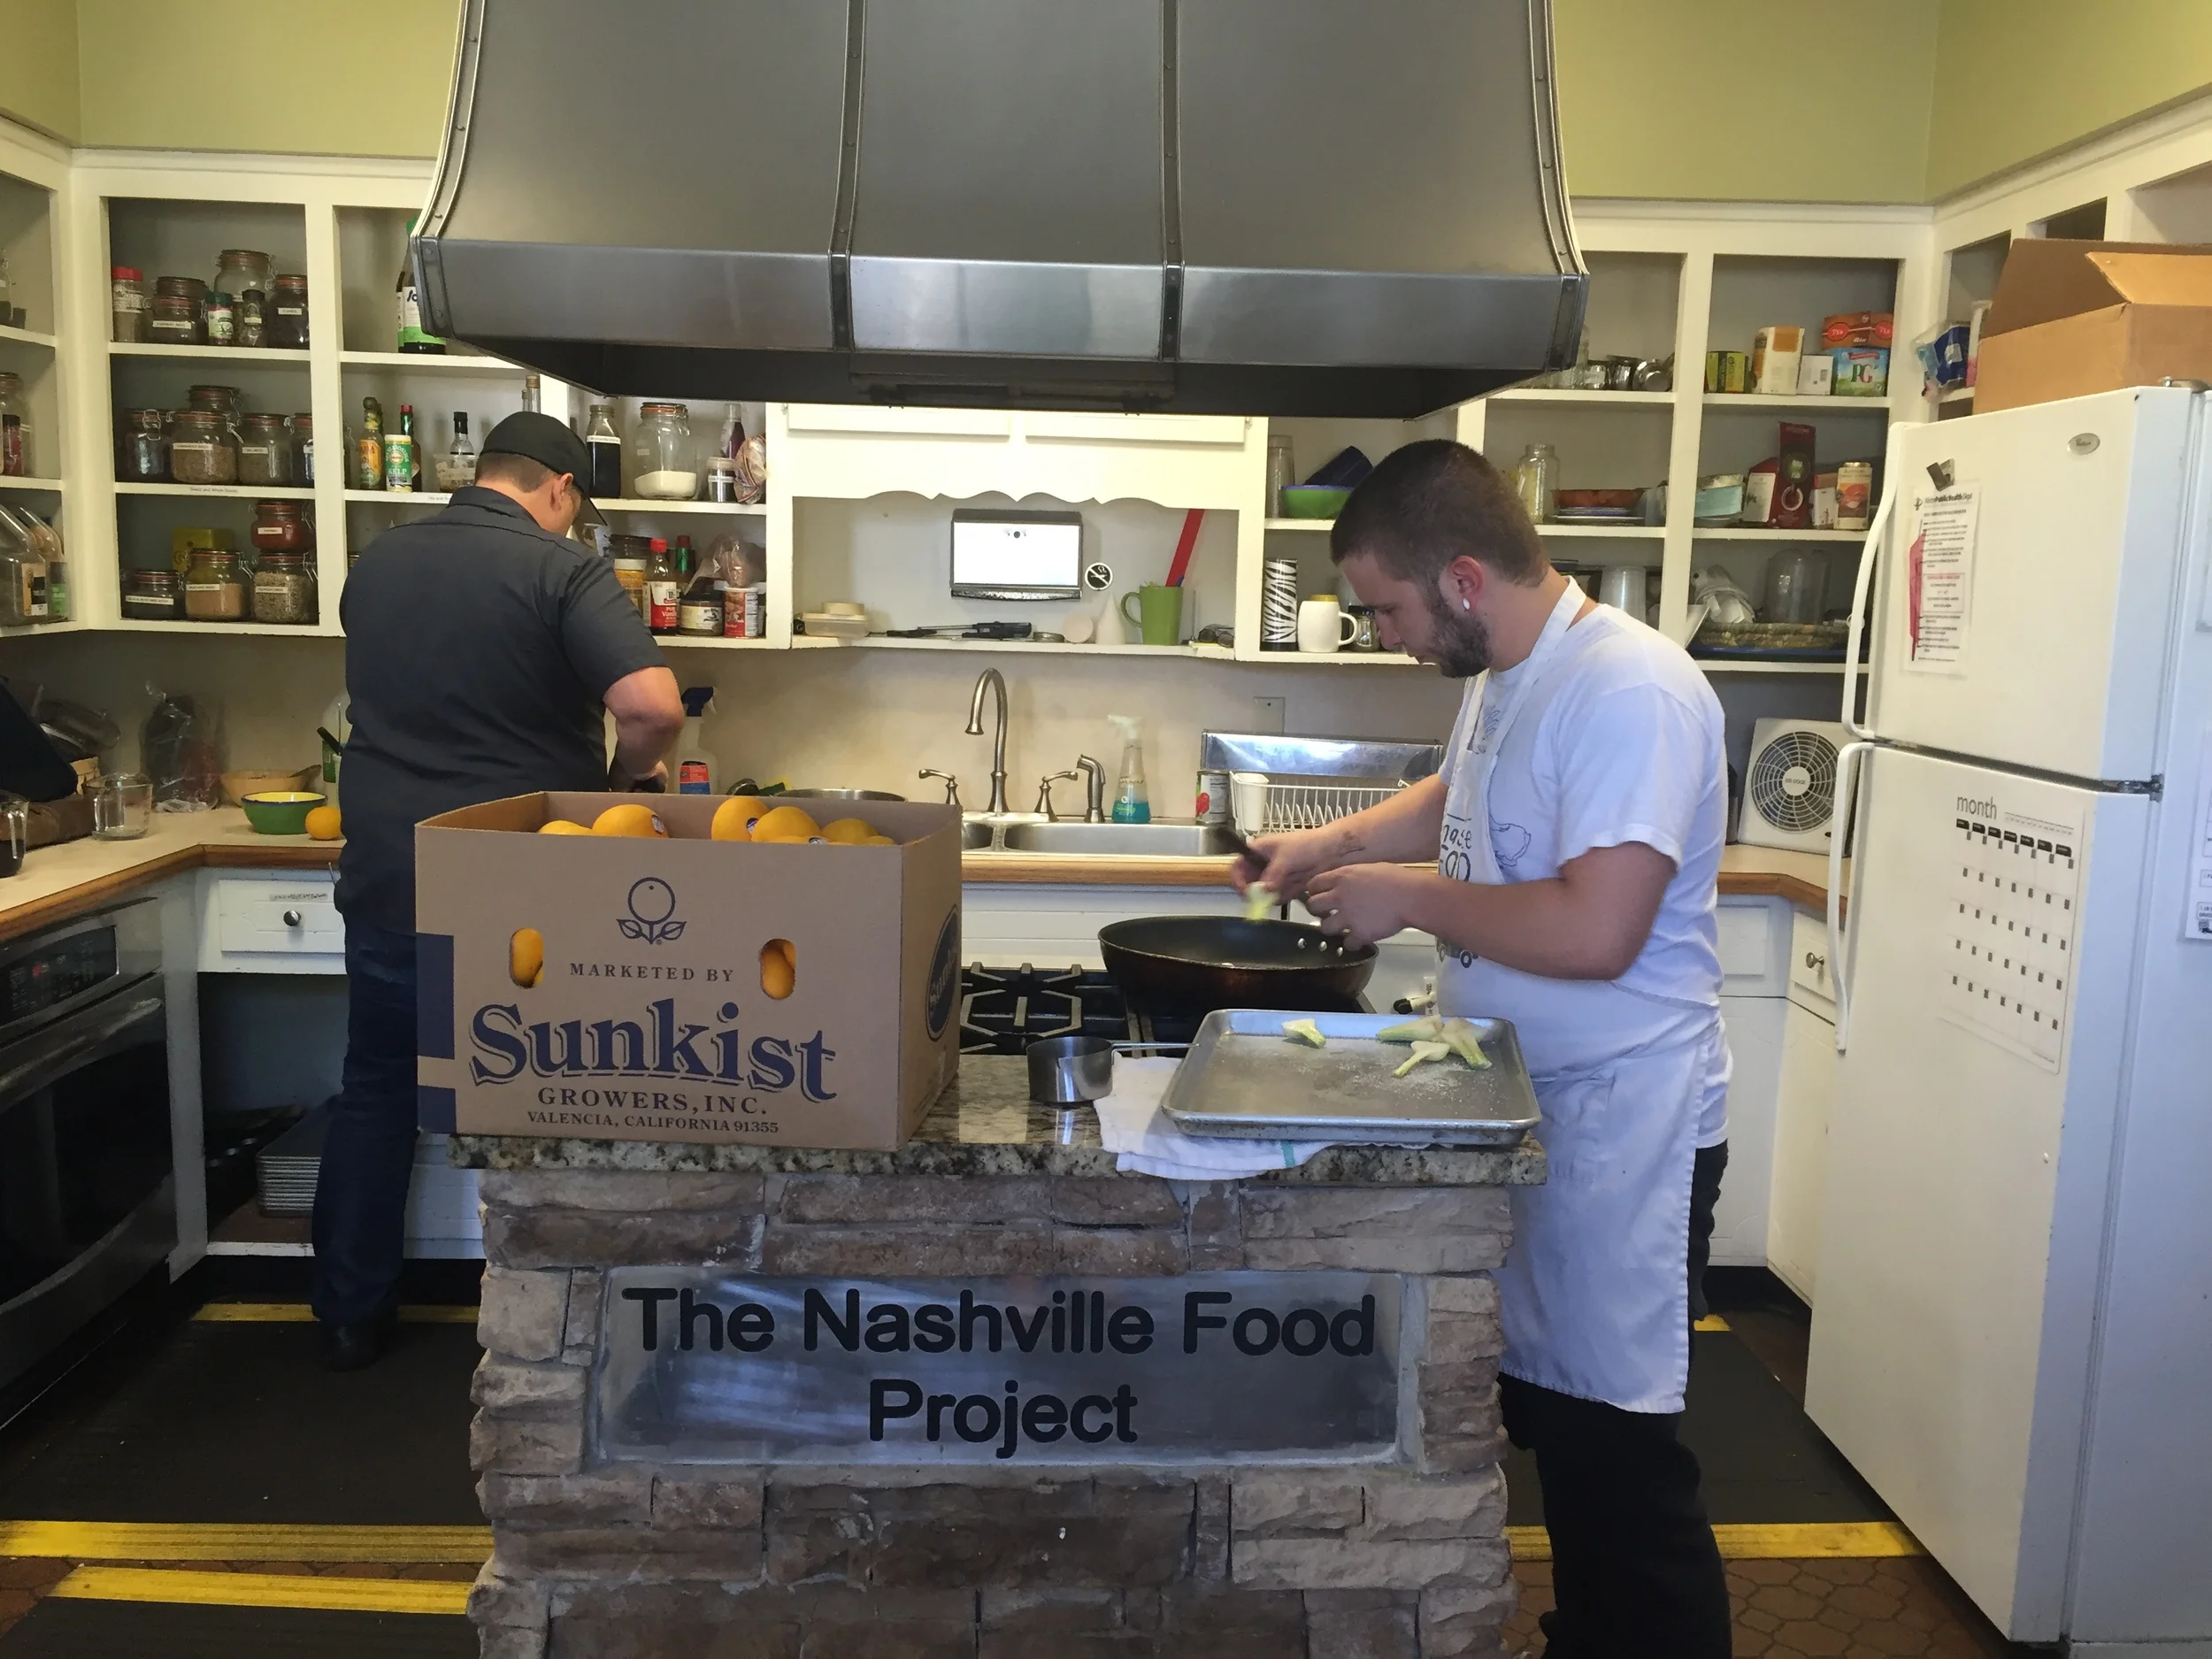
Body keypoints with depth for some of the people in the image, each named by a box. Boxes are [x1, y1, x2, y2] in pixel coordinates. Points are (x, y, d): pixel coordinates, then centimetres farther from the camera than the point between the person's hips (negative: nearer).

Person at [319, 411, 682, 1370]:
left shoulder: (378, 561, 7)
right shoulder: (561, 571, -12)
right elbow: (654, 707, -25)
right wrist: (628, 771, -5)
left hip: (385, 877, 4)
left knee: (374, 1091, 17)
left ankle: (350, 1317, 27)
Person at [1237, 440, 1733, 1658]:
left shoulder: (1628, 691, -22)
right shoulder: (1503, 675, 8)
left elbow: (1594, 931, -30)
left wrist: (1408, 898, -18)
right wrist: (1337, 843, 12)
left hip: (1620, 1131, -9)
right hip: (1527, 1104, 9)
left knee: (1616, 1456, 1)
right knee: (1545, 1407, 20)